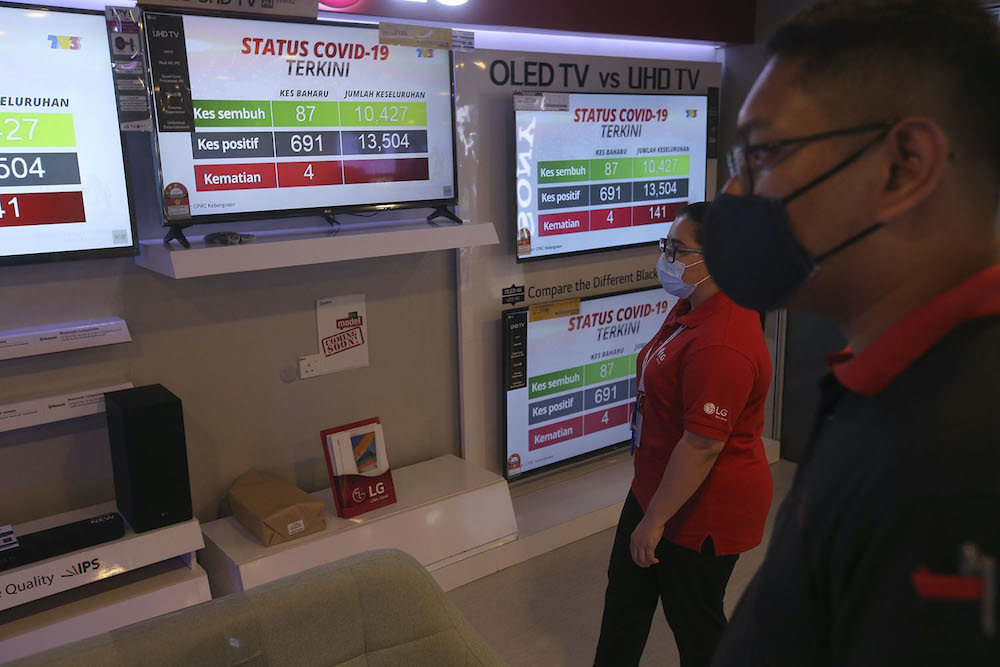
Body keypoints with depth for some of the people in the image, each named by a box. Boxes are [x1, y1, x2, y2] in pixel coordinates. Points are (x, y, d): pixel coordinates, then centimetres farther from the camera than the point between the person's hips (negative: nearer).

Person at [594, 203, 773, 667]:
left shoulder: (721, 346, -32)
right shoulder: (693, 307, 2)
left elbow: (703, 445, -31)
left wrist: (655, 519, -23)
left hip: (701, 509, -10)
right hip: (656, 485, 10)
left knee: (693, 617, 13)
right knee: (625, 592, 24)